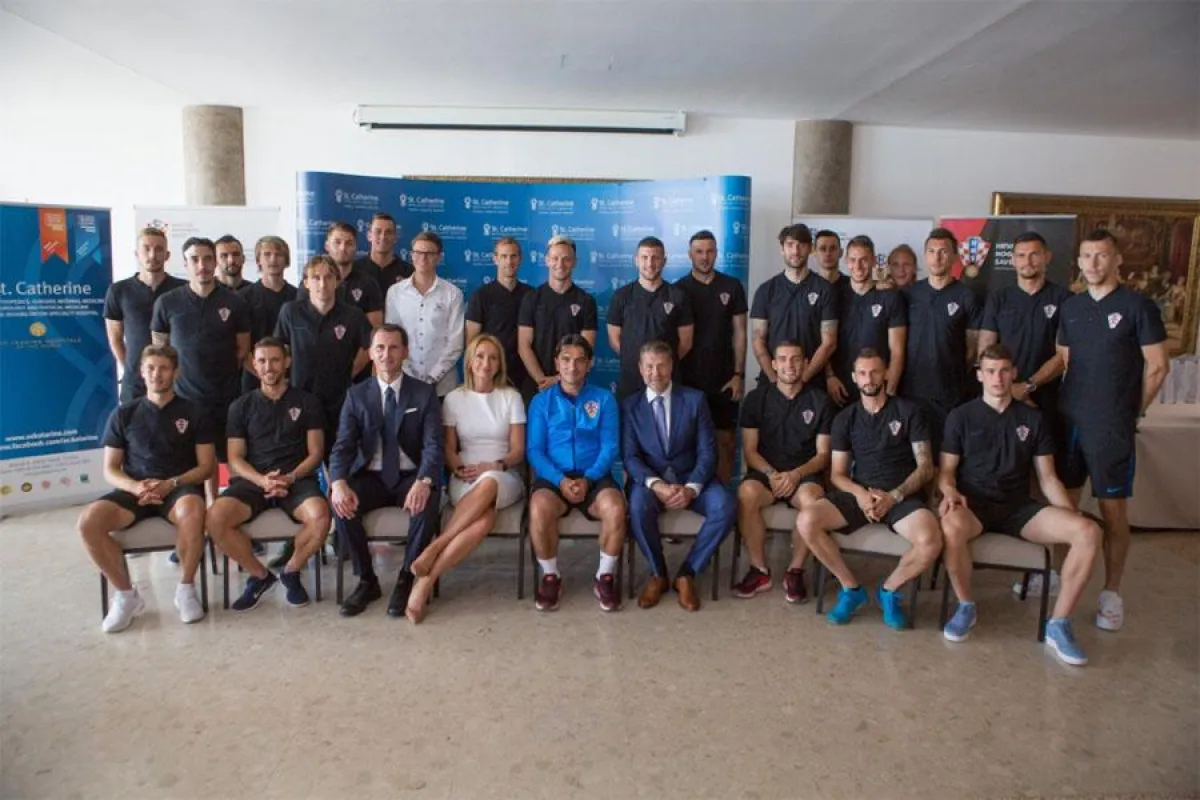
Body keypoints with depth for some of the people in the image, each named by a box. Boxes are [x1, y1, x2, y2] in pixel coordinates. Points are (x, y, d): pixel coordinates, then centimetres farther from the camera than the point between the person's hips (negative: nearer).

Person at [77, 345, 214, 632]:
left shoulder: (194, 413, 8)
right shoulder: (123, 414, 12)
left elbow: (206, 466, 3)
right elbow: (110, 470, 9)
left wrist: (171, 483, -14)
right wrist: (135, 487, -13)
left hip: (180, 487, -2)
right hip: (134, 489, 3)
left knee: (192, 513, -39)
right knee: (88, 522, -27)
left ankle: (186, 588, -15)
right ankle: (126, 594, -7)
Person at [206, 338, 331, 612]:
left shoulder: (307, 402, 11)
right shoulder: (241, 406, 13)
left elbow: (315, 453, 6)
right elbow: (235, 459, 7)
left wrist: (291, 477, -13)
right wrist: (262, 480, -14)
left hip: (297, 479, -1)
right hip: (252, 480, 1)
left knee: (320, 516, -33)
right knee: (216, 517, -29)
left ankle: (291, 572, -1)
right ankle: (260, 575, -3)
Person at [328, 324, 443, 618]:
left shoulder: (424, 393, 1)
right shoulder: (356, 395, 6)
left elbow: (433, 445, -10)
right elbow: (343, 446, -4)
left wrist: (423, 481, -32)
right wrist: (339, 483, -27)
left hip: (410, 477, -2)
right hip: (370, 478, 2)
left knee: (427, 500, -34)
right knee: (340, 502, -28)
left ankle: (407, 580, -14)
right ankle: (367, 580, -8)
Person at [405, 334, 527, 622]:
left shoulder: (511, 397, 7)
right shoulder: (454, 398, 9)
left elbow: (518, 451, 3)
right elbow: (448, 449, 8)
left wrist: (495, 465, -17)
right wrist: (461, 469, -13)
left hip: (504, 478, 0)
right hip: (465, 480, 0)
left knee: (487, 484, -41)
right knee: (484, 519, -38)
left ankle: (431, 558, -39)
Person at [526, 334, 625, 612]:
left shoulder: (604, 399, 11)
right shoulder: (541, 400, 10)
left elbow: (610, 447, 2)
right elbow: (534, 450, 2)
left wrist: (588, 479, -15)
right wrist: (560, 480, -16)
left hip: (595, 477, 0)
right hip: (553, 477, 0)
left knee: (615, 509, -31)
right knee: (539, 510, -33)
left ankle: (605, 577, -7)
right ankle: (550, 576, -8)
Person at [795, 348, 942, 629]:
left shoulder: (908, 411, 6)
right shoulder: (845, 418, 12)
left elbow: (926, 467, 1)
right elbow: (837, 474, 8)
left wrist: (894, 496, -16)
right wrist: (860, 493, -14)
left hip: (902, 495, -2)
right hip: (859, 493, 2)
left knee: (930, 541, -34)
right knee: (806, 521, -25)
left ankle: (889, 590, -1)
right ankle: (851, 587, -4)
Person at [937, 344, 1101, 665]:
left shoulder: (1033, 419, 12)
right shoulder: (961, 416, 5)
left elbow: (1047, 478, 11)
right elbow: (946, 471, 3)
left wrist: (1073, 515, -5)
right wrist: (950, 492, -20)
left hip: (1019, 507, 3)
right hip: (973, 505, -3)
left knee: (1088, 532, -23)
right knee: (950, 527, -40)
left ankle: (1058, 625, -11)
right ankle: (966, 606, -13)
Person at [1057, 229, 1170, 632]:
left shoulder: (1138, 306, -5)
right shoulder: (1070, 307, 9)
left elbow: (1157, 367, -3)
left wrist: (1130, 413, 1)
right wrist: (1068, 404, 8)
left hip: (1111, 428, -4)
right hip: (1068, 420, 5)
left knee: (1112, 509, 1)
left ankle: (1112, 593, 12)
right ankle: (1055, 573, 25)